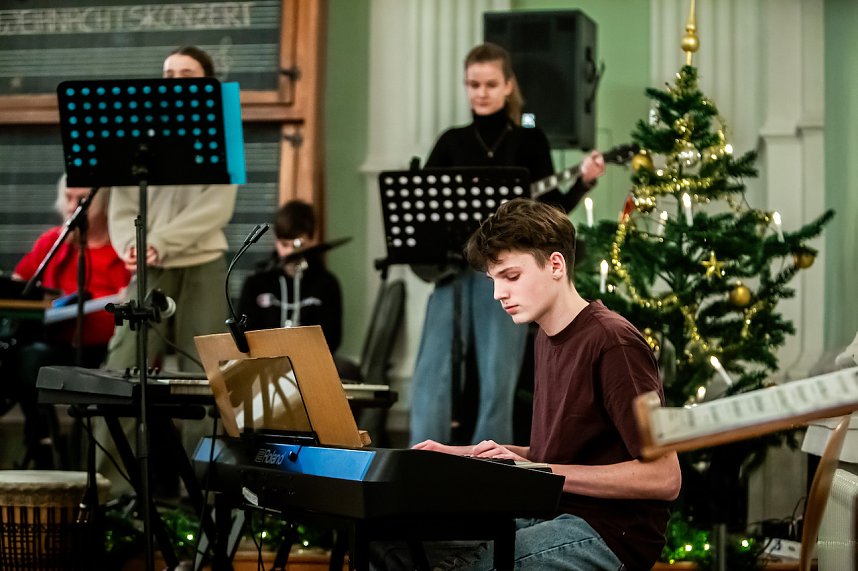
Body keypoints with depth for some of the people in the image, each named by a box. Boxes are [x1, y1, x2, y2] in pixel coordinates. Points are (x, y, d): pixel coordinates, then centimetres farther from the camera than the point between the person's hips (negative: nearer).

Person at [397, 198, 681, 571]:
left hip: (608, 536, -8)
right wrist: (468, 454, 9)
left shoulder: (611, 342, -14)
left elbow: (664, 478, -18)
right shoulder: (547, 340, 14)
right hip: (548, 515, 8)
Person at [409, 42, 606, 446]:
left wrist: (583, 182, -16)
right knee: (432, 372, -5)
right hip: (452, 267, 2)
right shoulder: (452, 141, 11)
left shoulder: (529, 140, 5)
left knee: (497, 377, -1)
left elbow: (550, 210, 0)